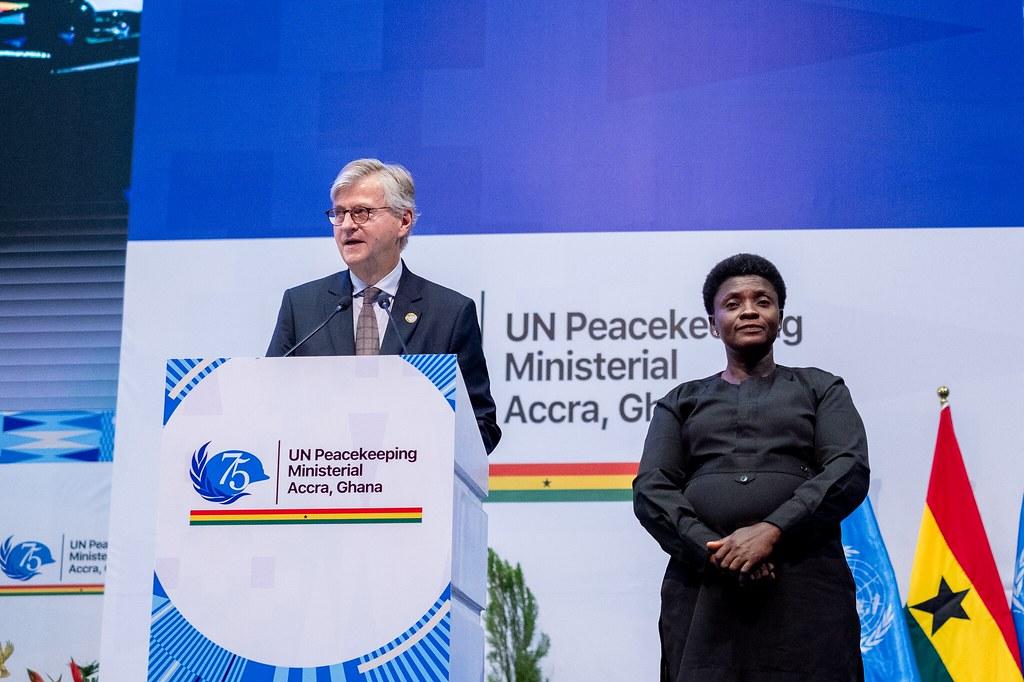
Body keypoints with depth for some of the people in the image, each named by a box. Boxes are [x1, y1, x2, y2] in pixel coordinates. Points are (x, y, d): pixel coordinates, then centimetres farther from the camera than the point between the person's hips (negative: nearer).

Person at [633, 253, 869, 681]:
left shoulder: (821, 389, 17)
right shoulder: (681, 403, 20)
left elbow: (849, 471, 2)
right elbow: (651, 490, 7)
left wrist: (771, 531, -13)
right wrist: (714, 550, -11)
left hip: (806, 586, -1)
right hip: (701, 587, 1)